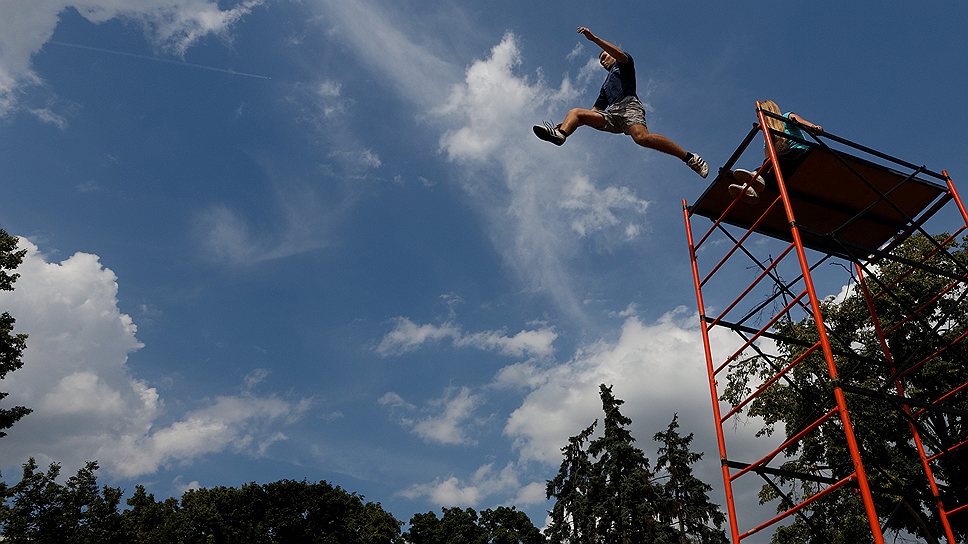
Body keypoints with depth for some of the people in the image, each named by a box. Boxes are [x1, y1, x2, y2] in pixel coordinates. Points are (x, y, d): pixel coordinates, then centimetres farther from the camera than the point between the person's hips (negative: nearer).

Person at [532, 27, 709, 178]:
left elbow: (621, 55, -4)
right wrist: (567, 123, 23)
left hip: (628, 105, -7)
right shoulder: (605, 85, 39)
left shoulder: (623, 65, 22)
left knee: (642, 137, -35)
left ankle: (690, 158, -29)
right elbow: (595, 111, 34)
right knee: (575, 112, -6)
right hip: (611, 114, 7)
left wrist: (594, 38, -11)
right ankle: (561, 133, -41)